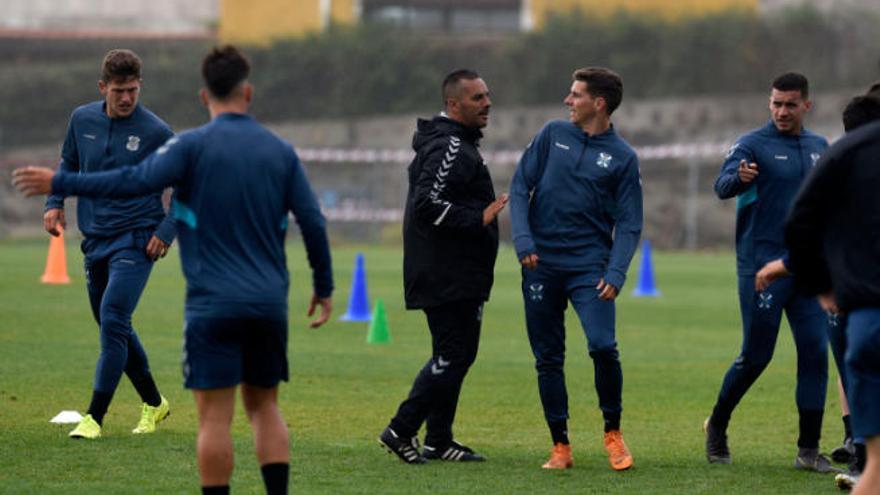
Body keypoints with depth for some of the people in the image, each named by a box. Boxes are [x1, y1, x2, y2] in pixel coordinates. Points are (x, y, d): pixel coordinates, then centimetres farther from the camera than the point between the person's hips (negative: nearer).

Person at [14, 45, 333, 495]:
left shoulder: (193, 146, -6)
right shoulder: (280, 151, 7)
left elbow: (134, 182, -15)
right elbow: (313, 222, 7)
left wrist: (59, 183, -8)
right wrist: (324, 288, 18)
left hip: (213, 305, -4)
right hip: (269, 304, 4)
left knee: (215, 415, -2)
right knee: (264, 405, 16)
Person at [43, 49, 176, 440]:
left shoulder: (156, 132, -9)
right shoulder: (82, 120, 3)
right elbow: (69, 163, 21)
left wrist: (167, 231, -11)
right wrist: (55, 202, 5)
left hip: (136, 242, -6)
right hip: (95, 242, 6)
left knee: (113, 323, -15)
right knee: (114, 328, 12)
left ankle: (95, 416, -13)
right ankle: (153, 403, 29)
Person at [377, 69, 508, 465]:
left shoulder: (456, 145, 18)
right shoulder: (451, 149, -17)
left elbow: (428, 201, 23)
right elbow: (429, 204, -27)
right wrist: (479, 219, -23)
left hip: (457, 277, 11)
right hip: (449, 278, -11)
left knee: (456, 354, 14)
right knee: (454, 354, -10)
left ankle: (438, 440, 18)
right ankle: (401, 430, -7)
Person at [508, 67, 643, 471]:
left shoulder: (622, 157, 2)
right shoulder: (553, 135, 6)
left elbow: (628, 224, 0)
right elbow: (520, 186, 4)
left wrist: (616, 273, -13)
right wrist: (523, 240, -9)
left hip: (590, 266, -2)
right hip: (542, 264, 2)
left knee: (603, 346, -18)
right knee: (547, 359, 4)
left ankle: (613, 433, 2)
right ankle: (560, 445, 14)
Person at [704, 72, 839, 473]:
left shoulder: (818, 147, 11)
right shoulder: (754, 144, -7)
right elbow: (722, 186, -23)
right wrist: (738, 178, -45)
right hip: (762, 266, -5)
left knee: (815, 350, -3)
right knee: (755, 356, -1)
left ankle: (809, 450, 1)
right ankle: (717, 426, 23)